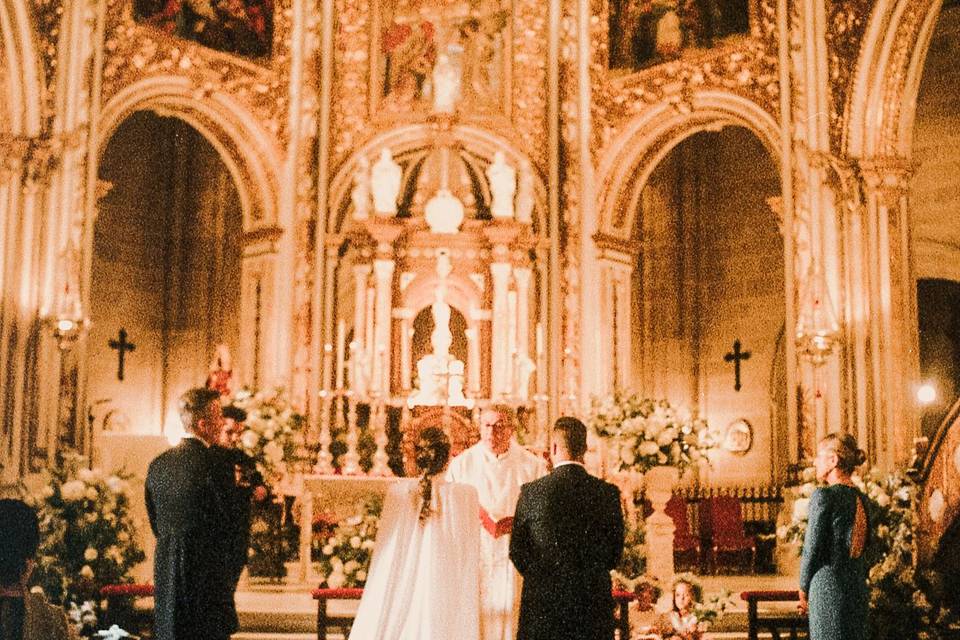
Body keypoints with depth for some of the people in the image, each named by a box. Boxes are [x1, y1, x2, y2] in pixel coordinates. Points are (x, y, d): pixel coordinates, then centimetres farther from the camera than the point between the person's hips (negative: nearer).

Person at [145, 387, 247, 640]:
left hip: (166, 574, 7)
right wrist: (230, 577, 6)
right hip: (207, 577, -7)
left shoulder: (157, 465, 6)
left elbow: (155, 523, 15)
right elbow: (230, 526, -8)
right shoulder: (213, 465, -14)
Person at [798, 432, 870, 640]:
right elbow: (864, 545, 13)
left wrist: (804, 588, 2)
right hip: (858, 590, 7)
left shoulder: (823, 495, -12)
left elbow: (812, 548, -11)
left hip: (827, 587, -7)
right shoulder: (861, 499, 8)